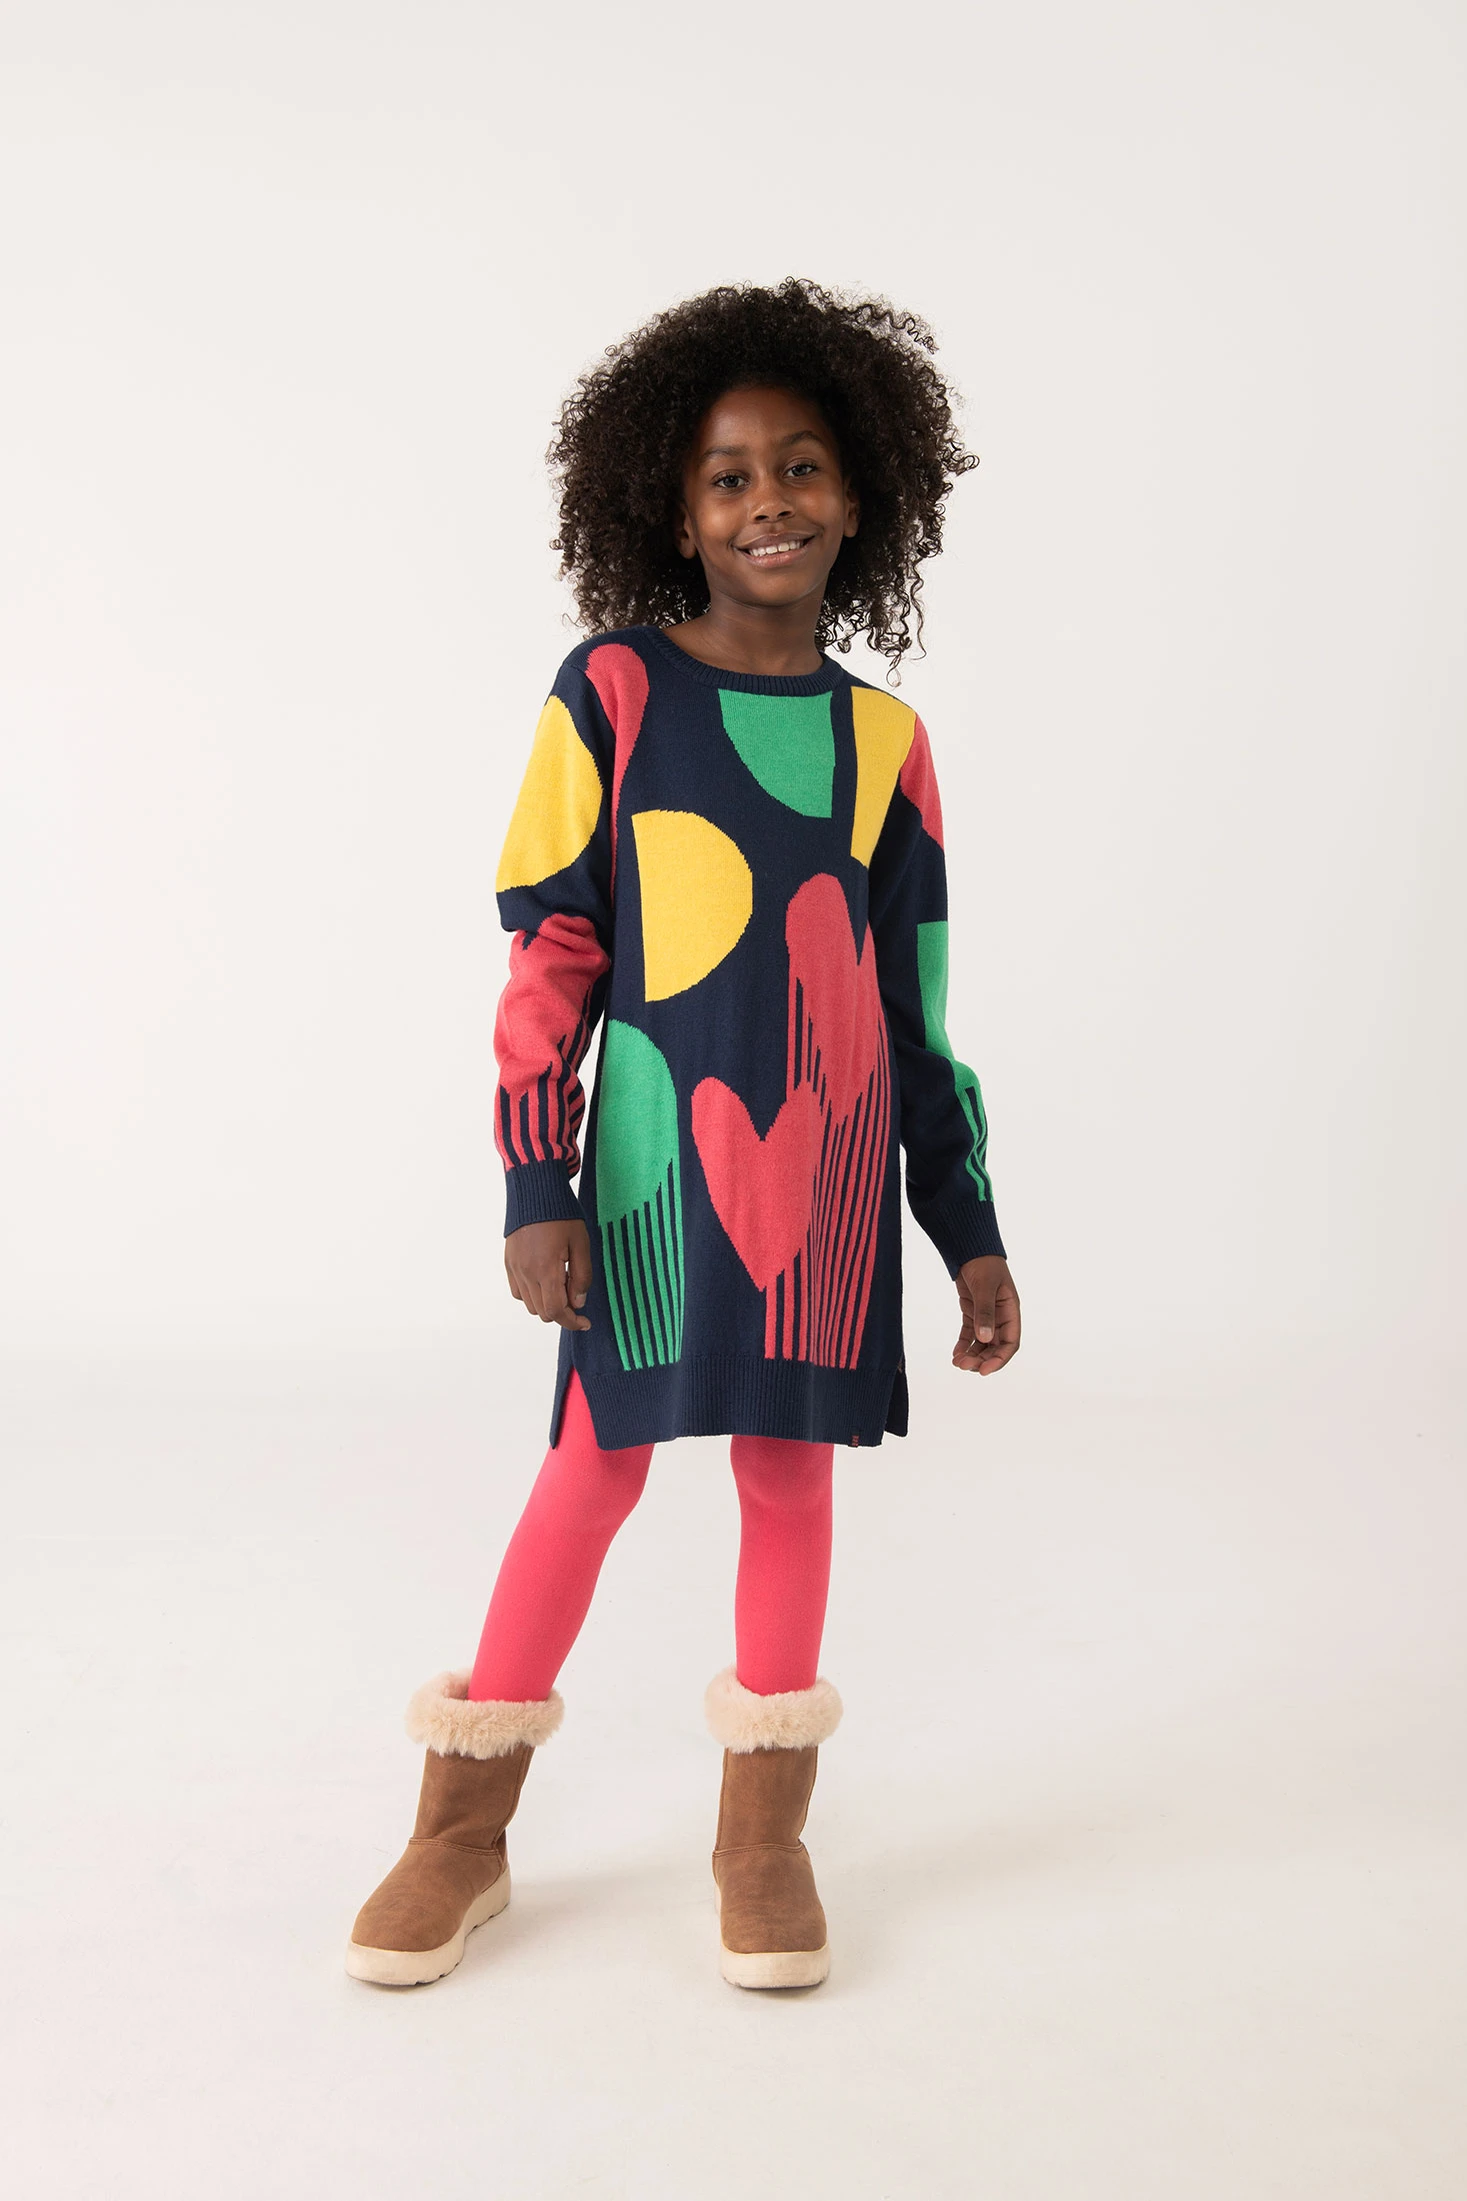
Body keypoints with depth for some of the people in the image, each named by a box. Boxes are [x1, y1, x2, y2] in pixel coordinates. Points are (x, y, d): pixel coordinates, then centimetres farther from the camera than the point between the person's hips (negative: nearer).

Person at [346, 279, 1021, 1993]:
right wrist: (536, 1186, -8)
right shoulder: (611, 691, -2)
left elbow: (919, 1004, 9)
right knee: (598, 1465, 4)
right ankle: (465, 1823, 23)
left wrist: (970, 1227, 9)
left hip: (830, 1170, 3)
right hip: (661, 1152, -2)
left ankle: (762, 1828, 26)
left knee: (790, 1466, 10)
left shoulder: (885, 738, 6)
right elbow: (547, 962, -3)